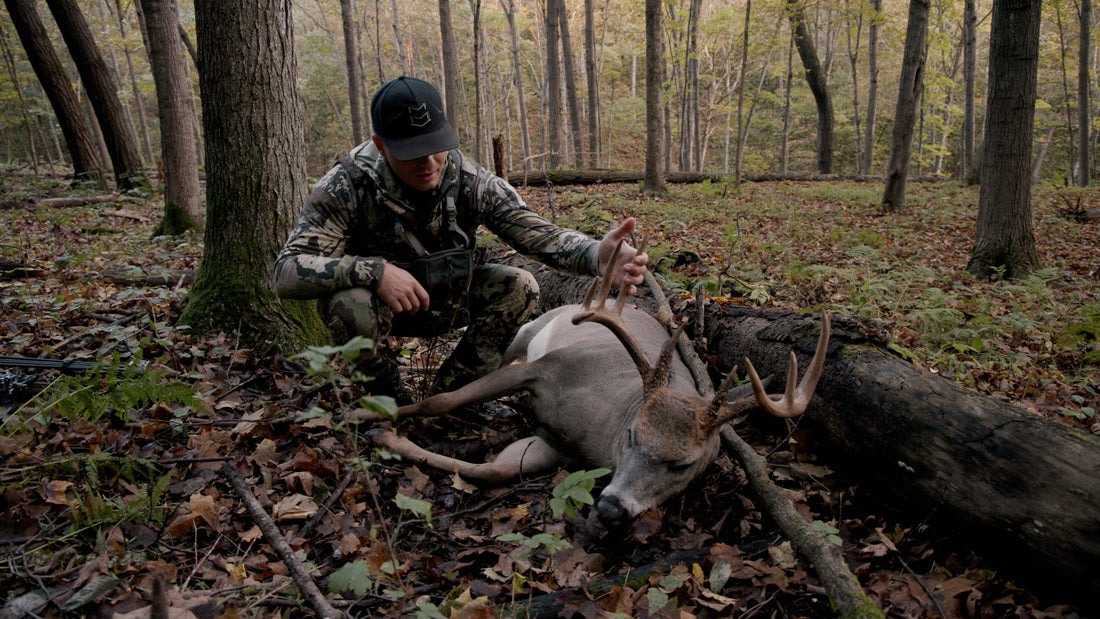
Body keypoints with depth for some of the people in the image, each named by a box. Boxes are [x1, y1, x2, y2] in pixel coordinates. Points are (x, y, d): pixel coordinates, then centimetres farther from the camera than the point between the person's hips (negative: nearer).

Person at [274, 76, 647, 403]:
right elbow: (288, 272, -29)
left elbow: (538, 234, -27)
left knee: (520, 288, -19)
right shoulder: (348, 186, -25)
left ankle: (447, 395, -3)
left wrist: (597, 254, -49)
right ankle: (388, 393, -4)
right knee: (348, 303, -36)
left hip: (442, 302, 3)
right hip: (379, 303, -2)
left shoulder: (472, 183, -20)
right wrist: (374, 270, -45)